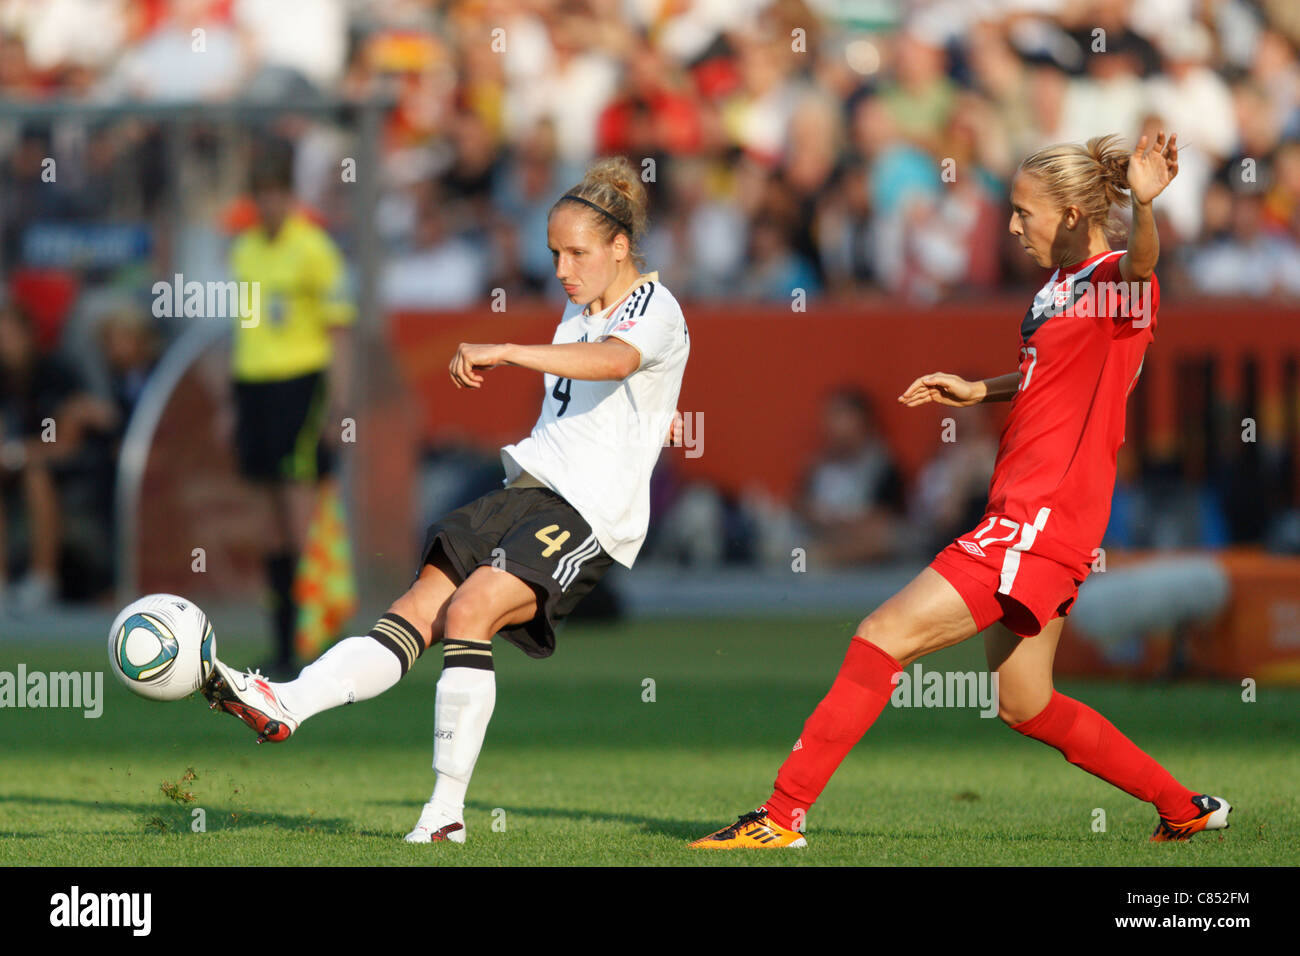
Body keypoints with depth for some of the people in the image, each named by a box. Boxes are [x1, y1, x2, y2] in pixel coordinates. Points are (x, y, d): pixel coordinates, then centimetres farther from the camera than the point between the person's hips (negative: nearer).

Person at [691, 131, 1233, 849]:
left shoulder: (1114, 281, -13)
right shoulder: (1060, 285, 16)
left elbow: (1139, 265, -39)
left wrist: (1143, 205, -59)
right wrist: (979, 390, 21)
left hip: (1035, 526, -11)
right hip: (1022, 519, 11)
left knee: (883, 636, -12)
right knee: (1024, 706, 19)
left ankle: (782, 816, -10)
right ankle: (1186, 809, 29)